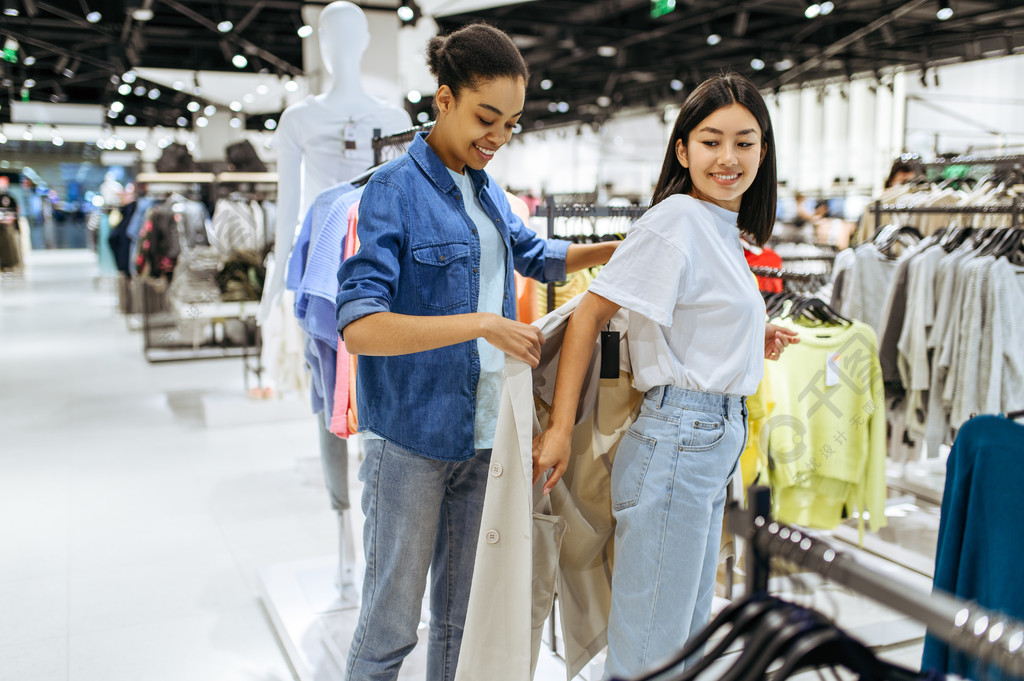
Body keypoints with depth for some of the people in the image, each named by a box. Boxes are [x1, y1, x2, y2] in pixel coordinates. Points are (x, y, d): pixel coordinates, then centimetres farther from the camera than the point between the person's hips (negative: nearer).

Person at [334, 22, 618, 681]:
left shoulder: (487, 190, 10)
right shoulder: (395, 191, -12)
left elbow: (535, 255, 29)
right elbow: (359, 326, -22)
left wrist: (623, 248, 17)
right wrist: (482, 323, -25)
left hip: (483, 433, 7)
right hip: (412, 437, -6)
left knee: (461, 617, 18)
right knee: (391, 624, 6)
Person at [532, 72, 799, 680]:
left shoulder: (726, 231, 13)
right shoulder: (676, 219, -13)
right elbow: (591, 314, -16)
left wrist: (752, 342, 6)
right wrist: (560, 428, -20)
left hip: (716, 441, 9)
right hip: (678, 439, -9)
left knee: (690, 629, 21)